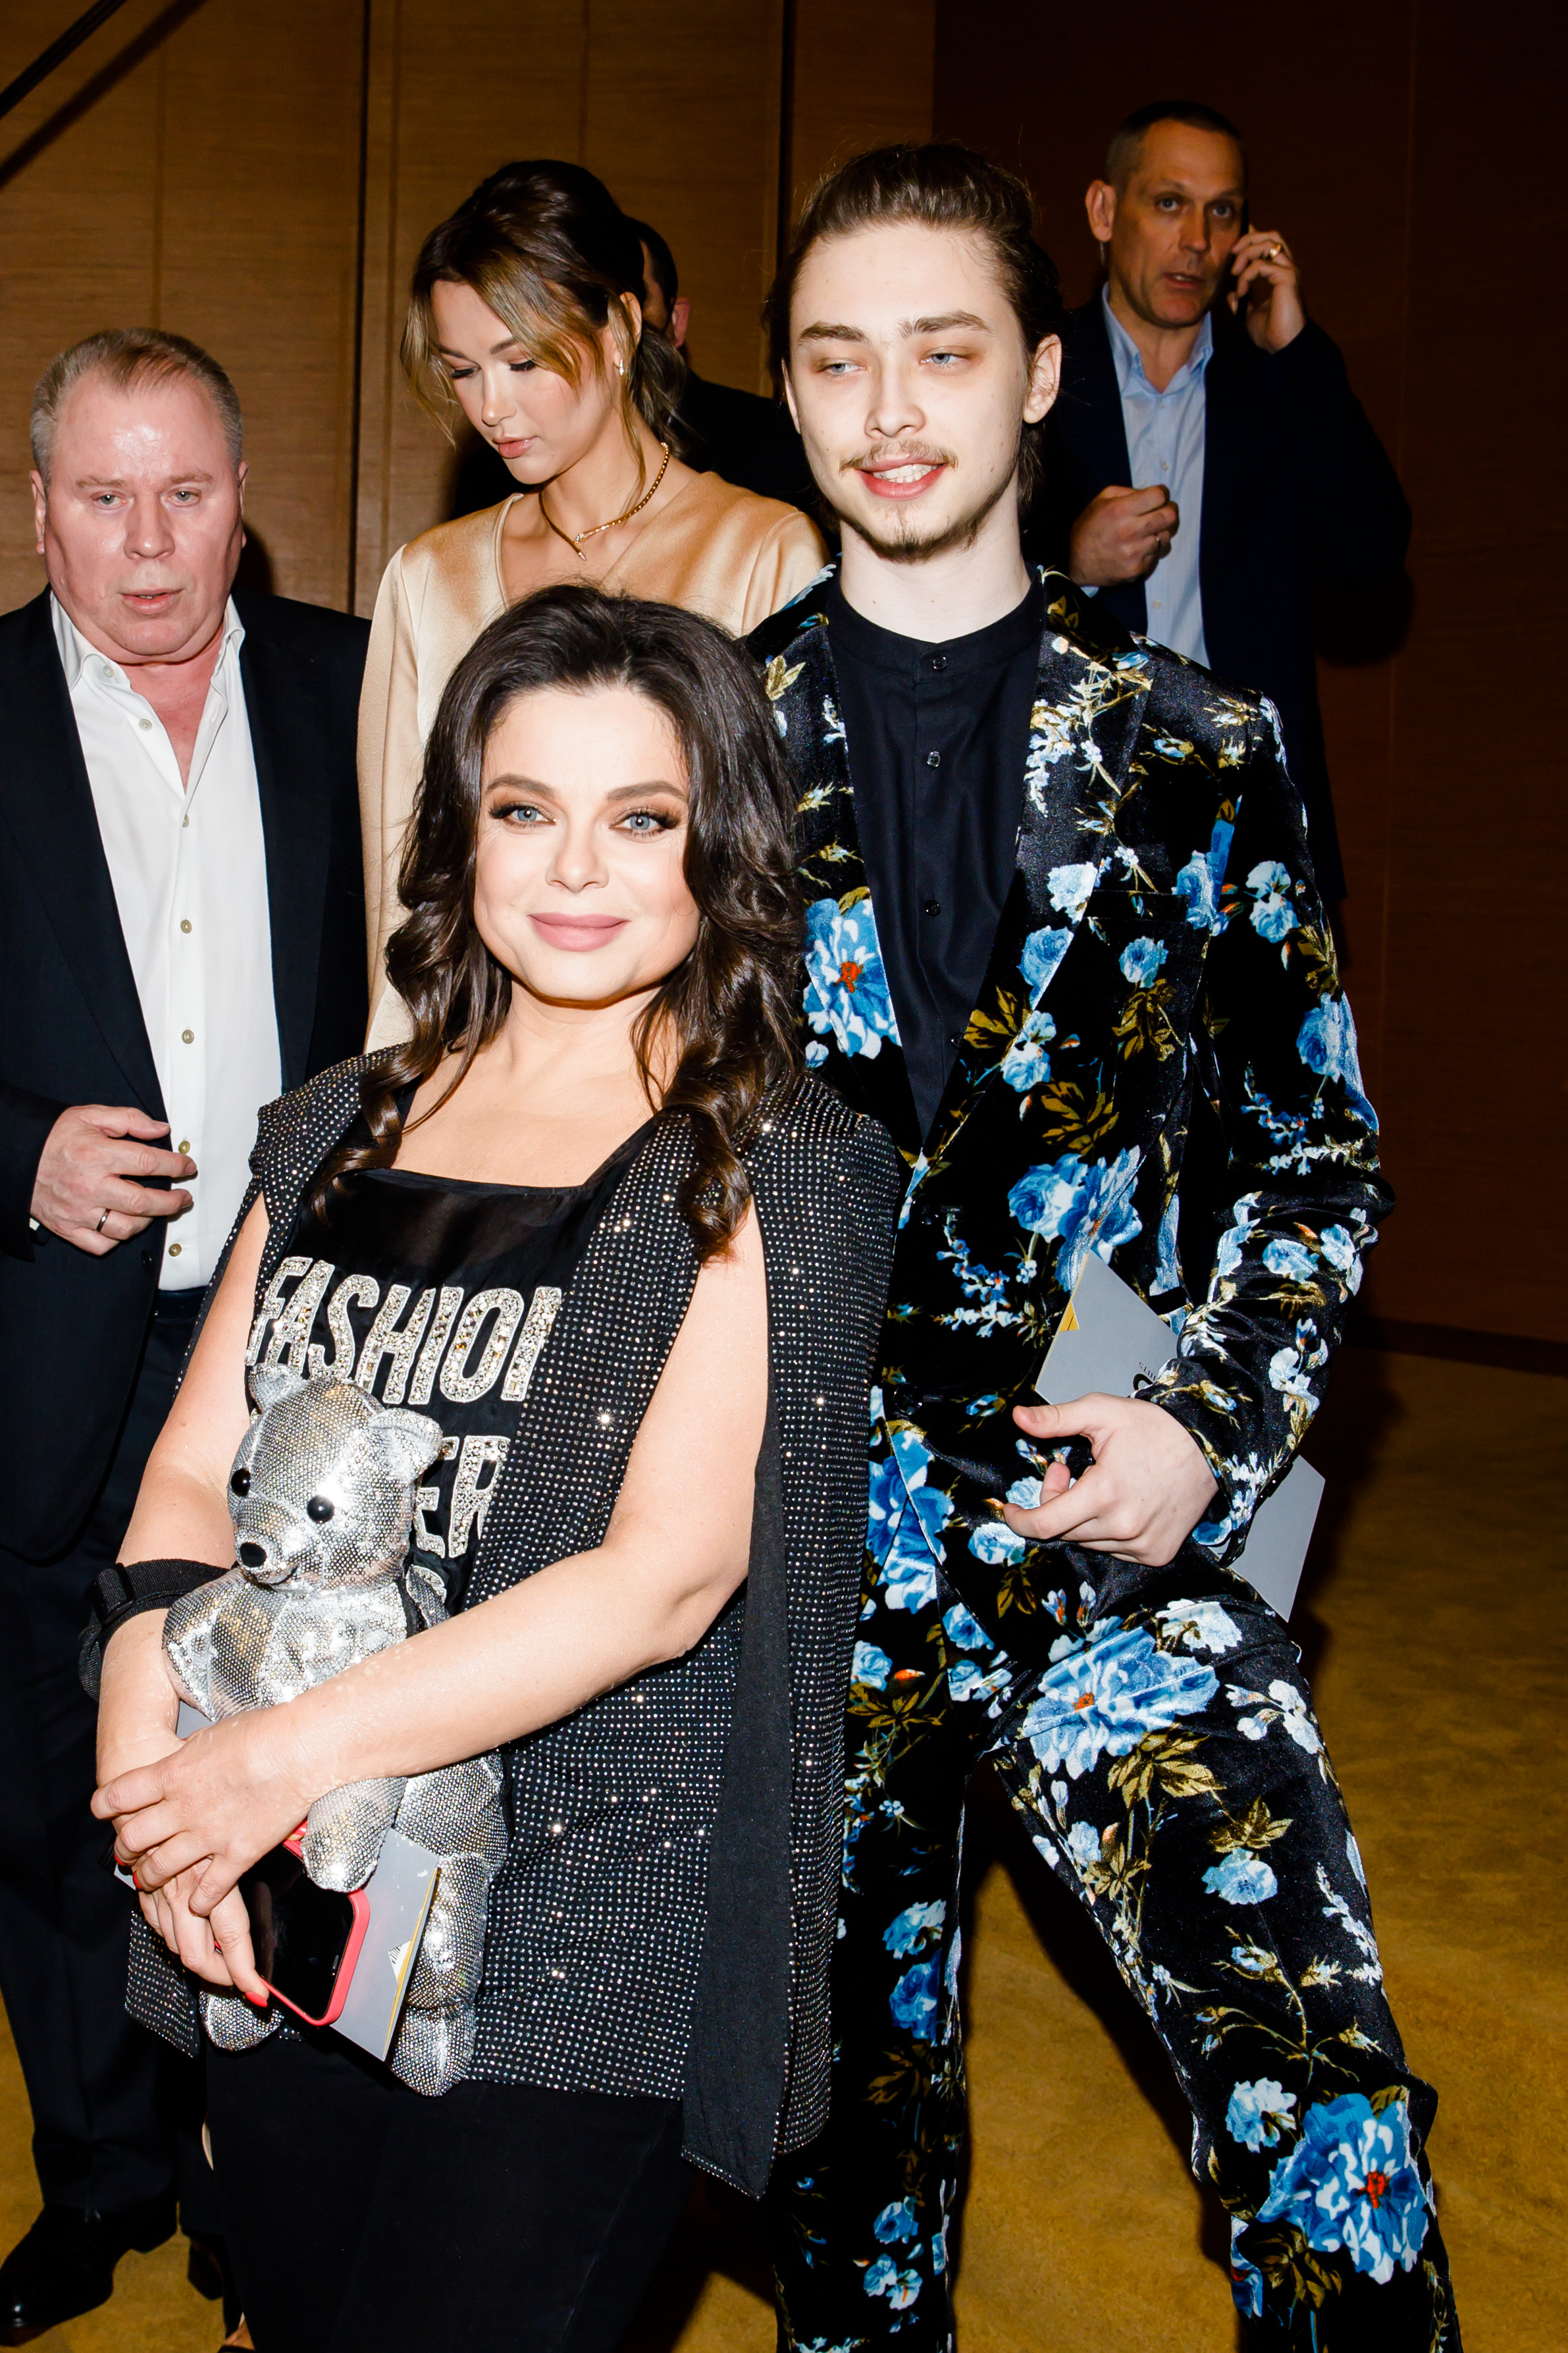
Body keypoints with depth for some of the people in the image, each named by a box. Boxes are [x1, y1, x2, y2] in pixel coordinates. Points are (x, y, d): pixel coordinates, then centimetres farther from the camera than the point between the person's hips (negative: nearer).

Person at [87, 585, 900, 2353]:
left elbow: (664, 1576, -17)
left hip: (589, 1929, -5)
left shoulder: (776, 1168, -9)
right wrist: (147, 1724, -14)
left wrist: (283, 1757, -20)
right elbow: (197, 1466, 5)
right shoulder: (342, 1131, 8)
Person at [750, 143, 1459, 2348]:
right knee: (853, 2104, 15)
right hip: (808, 1539, 1)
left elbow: (1320, 1147, 7)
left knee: (1332, 2110, -10)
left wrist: (1219, 1422, -8)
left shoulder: (1195, 747, 4)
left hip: (1130, 1532, 0)